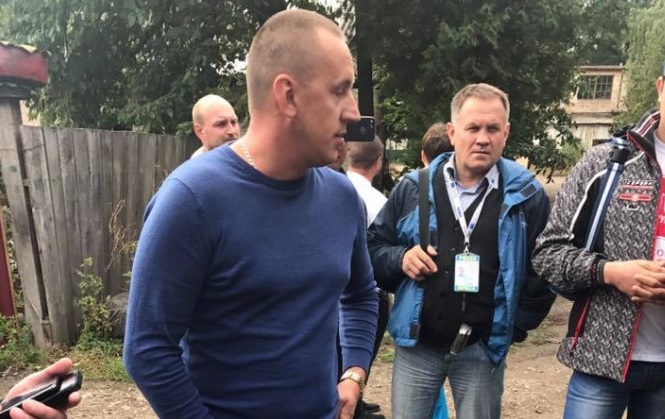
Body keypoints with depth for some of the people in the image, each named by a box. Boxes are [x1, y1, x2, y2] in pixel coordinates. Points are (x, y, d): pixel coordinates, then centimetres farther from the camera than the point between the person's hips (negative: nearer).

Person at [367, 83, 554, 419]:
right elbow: (372, 246, 7)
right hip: (416, 346, 1)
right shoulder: (414, 187, 0)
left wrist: (515, 326, -2)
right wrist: (399, 259, -12)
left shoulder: (527, 195, -3)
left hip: (483, 351, -1)